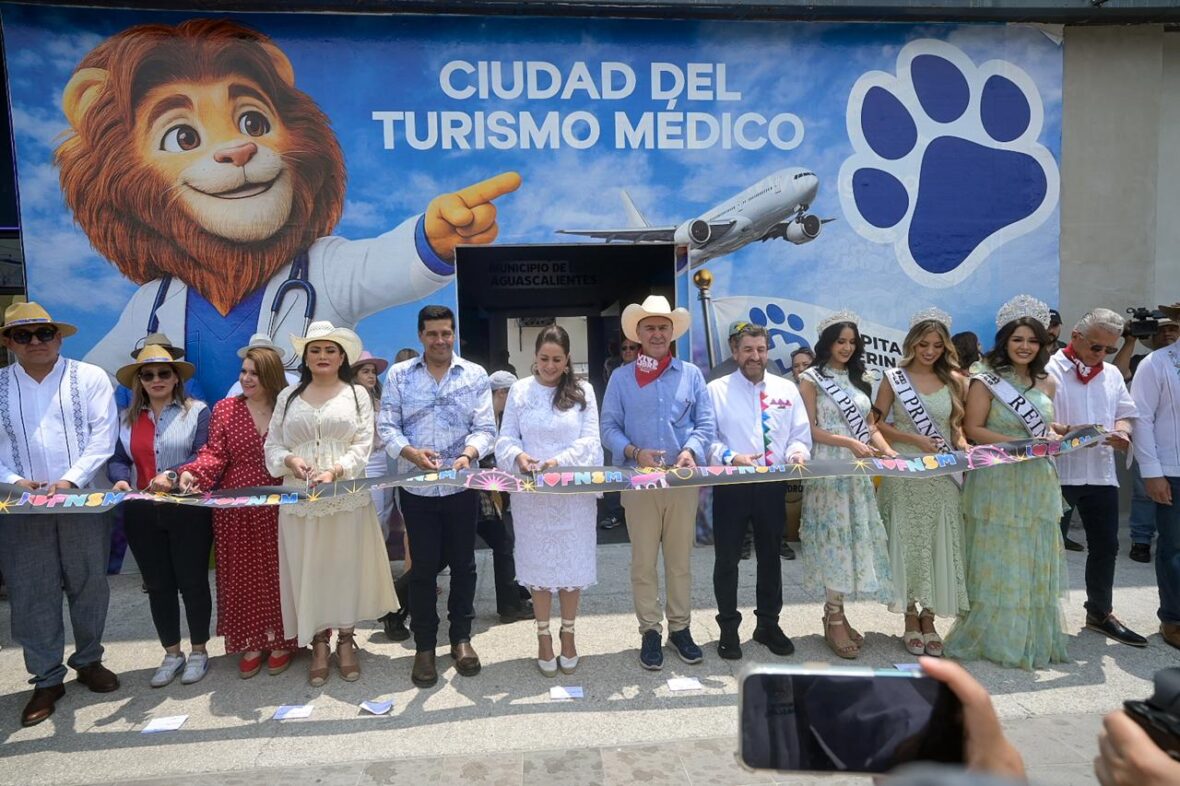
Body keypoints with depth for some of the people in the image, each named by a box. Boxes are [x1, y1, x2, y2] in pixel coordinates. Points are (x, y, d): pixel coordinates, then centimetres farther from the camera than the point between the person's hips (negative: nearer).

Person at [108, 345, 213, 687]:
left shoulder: (197, 411, -2)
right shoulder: (126, 418, 13)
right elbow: (118, 459, 5)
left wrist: (173, 474, -26)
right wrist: (121, 480, -15)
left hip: (189, 511, -4)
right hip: (141, 515, 4)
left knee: (192, 581, 4)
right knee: (158, 585, 12)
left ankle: (199, 651, 20)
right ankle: (171, 653, 27)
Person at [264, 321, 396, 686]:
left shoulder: (357, 394, 5)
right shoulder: (288, 396, 12)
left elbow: (362, 445, -3)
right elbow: (273, 444, 9)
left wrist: (335, 471, -19)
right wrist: (290, 461, -13)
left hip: (347, 496, -2)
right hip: (300, 498, 2)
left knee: (346, 567, 5)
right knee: (308, 570, 5)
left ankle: (346, 640, 19)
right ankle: (318, 644, 18)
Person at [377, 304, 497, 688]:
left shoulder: (475, 375, 2)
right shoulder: (399, 375, 2)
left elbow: (485, 428, -3)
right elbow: (387, 427, -2)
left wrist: (467, 455, -24)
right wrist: (412, 453, -21)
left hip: (462, 487, 1)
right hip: (417, 488, 0)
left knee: (463, 564, 11)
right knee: (423, 567, 6)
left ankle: (461, 638, 28)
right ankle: (424, 646, 21)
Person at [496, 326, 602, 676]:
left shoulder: (583, 391, 2)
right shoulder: (519, 390, 3)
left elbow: (590, 441, -3)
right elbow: (506, 438, 2)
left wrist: (560, 461, -19)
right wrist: (518, 456, -20)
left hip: (573, 490, 0)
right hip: (531, 493, 0)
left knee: (573, 562, 7)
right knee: (538, 563, 8)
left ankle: (568, 633, 26)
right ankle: (543, 636, 23)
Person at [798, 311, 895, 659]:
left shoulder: (859, 378, 16)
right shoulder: (812, 379, -2)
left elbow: (868, 424, 14)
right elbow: (810, 429, -8)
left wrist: (888, 451, -2)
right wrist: (850, 443, -18)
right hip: (828, 470, -6)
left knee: (854, 538, 6)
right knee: (834, 539, -5)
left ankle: (835, 612, 16)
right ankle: (835, 620, 3)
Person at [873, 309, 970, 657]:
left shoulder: (954, 380, 7)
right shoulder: (894, 378, -1)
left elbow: (956, 426, 13)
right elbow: (878, 424, -3)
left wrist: (964, 446, -7)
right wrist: (915, 439, -15)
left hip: (941, 475, 2)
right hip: (904, 474, -2)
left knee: (938, 545, 3)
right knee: (907, 543, 2)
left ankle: (929, 619, 17)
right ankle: (911, 620, 16)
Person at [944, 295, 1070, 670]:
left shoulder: (1047, 384, 12)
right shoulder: (986, 381, -6)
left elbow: (1047, 427, 21)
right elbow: (973, 429, -10)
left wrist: (1055, 439, -1)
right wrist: (1016, 444, -20)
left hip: (1038, 483, 6)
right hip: (997, 483, -5)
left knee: (1036, 562, 10)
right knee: (996, 561, 1)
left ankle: (1035, 639, 24)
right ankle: (994, 637, 15)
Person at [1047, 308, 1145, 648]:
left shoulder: (1112, 374, 12)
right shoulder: (1049, 371, -9)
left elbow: (1125, 413, 14)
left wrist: (1121, 432, -7)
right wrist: (1070, 432, -27)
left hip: (1100, 474, 6)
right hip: (1055, 474, -6)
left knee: (1105, 545, 14)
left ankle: (1100, 613, 31)